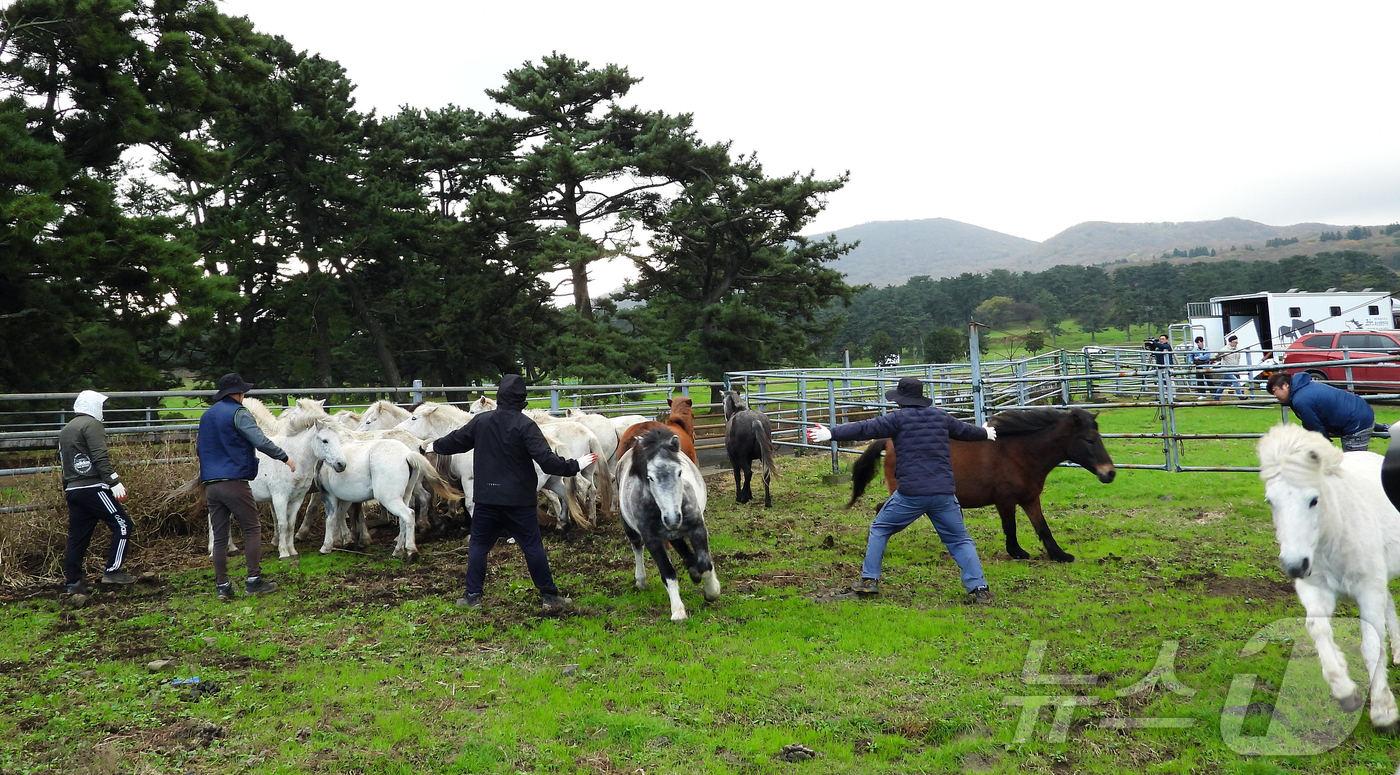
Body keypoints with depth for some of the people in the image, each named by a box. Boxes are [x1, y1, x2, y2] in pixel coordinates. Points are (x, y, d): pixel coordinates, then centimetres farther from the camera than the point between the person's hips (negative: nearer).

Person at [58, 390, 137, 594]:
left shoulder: (65, 430, 22)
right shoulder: (91, 425, -6)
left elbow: (63, 461, 26)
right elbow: (100, 458, -17)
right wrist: (114, 482, -19)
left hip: (72, 490, 9)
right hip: (93, 487, -9)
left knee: (77, 536, 11)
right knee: (122, 524, -4)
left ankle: (72, 582, 13)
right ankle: (112, 571, -8)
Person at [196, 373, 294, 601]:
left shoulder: (206, 416, 18)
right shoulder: (239, 413, -6)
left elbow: (198, 448, 29)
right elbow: (261, 441, -18)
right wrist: (285, 458, -10)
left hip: (210, 485, 7)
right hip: (235, 482, -7)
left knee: (219, 536, 8)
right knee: (252, 530, 2)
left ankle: (222, 585, 9)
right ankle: (254, 580, -1)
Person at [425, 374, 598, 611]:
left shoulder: (480, 421, 3)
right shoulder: (525, 425, -12)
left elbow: (457, 440, 19)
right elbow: (546, 459, -19)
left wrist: (435, 446, 38)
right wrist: (575, 466, -11)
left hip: (486, 499, 3)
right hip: (518, 500, -3)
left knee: (478, 545, 15)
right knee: (533, 546, 3)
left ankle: (472, 596, 16)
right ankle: (549, 596, 8)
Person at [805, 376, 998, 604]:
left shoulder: (899, 419, -2)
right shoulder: (940, 416, 14)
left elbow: (865, 429, -8)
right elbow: (965, 430, 31)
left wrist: (831, 433, -6)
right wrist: (985, 433, 52)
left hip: (911, 494, -4)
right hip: (944, 493, 4)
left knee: (879, 529, 14)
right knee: (960, 541, 13)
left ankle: (869, 580, 10)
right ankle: (979, 588, 3)